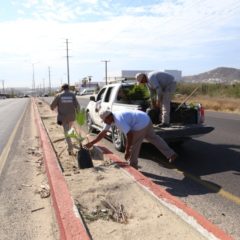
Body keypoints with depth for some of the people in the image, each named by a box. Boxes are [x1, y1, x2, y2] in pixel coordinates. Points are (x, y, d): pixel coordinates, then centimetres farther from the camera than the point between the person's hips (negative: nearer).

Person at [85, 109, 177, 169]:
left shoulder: (119, 121, -24)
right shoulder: (111, 118, 5)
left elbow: (130, 135, -26)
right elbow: (103, 133, 11)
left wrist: (127, 151, -19)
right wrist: (91, 143, 12)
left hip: (141, 125, -10)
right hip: (146, 120, 10)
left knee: (133, 145, 2)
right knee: (153, 138, 23)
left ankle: (133, 166, 19)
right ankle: (171, 154, 32)